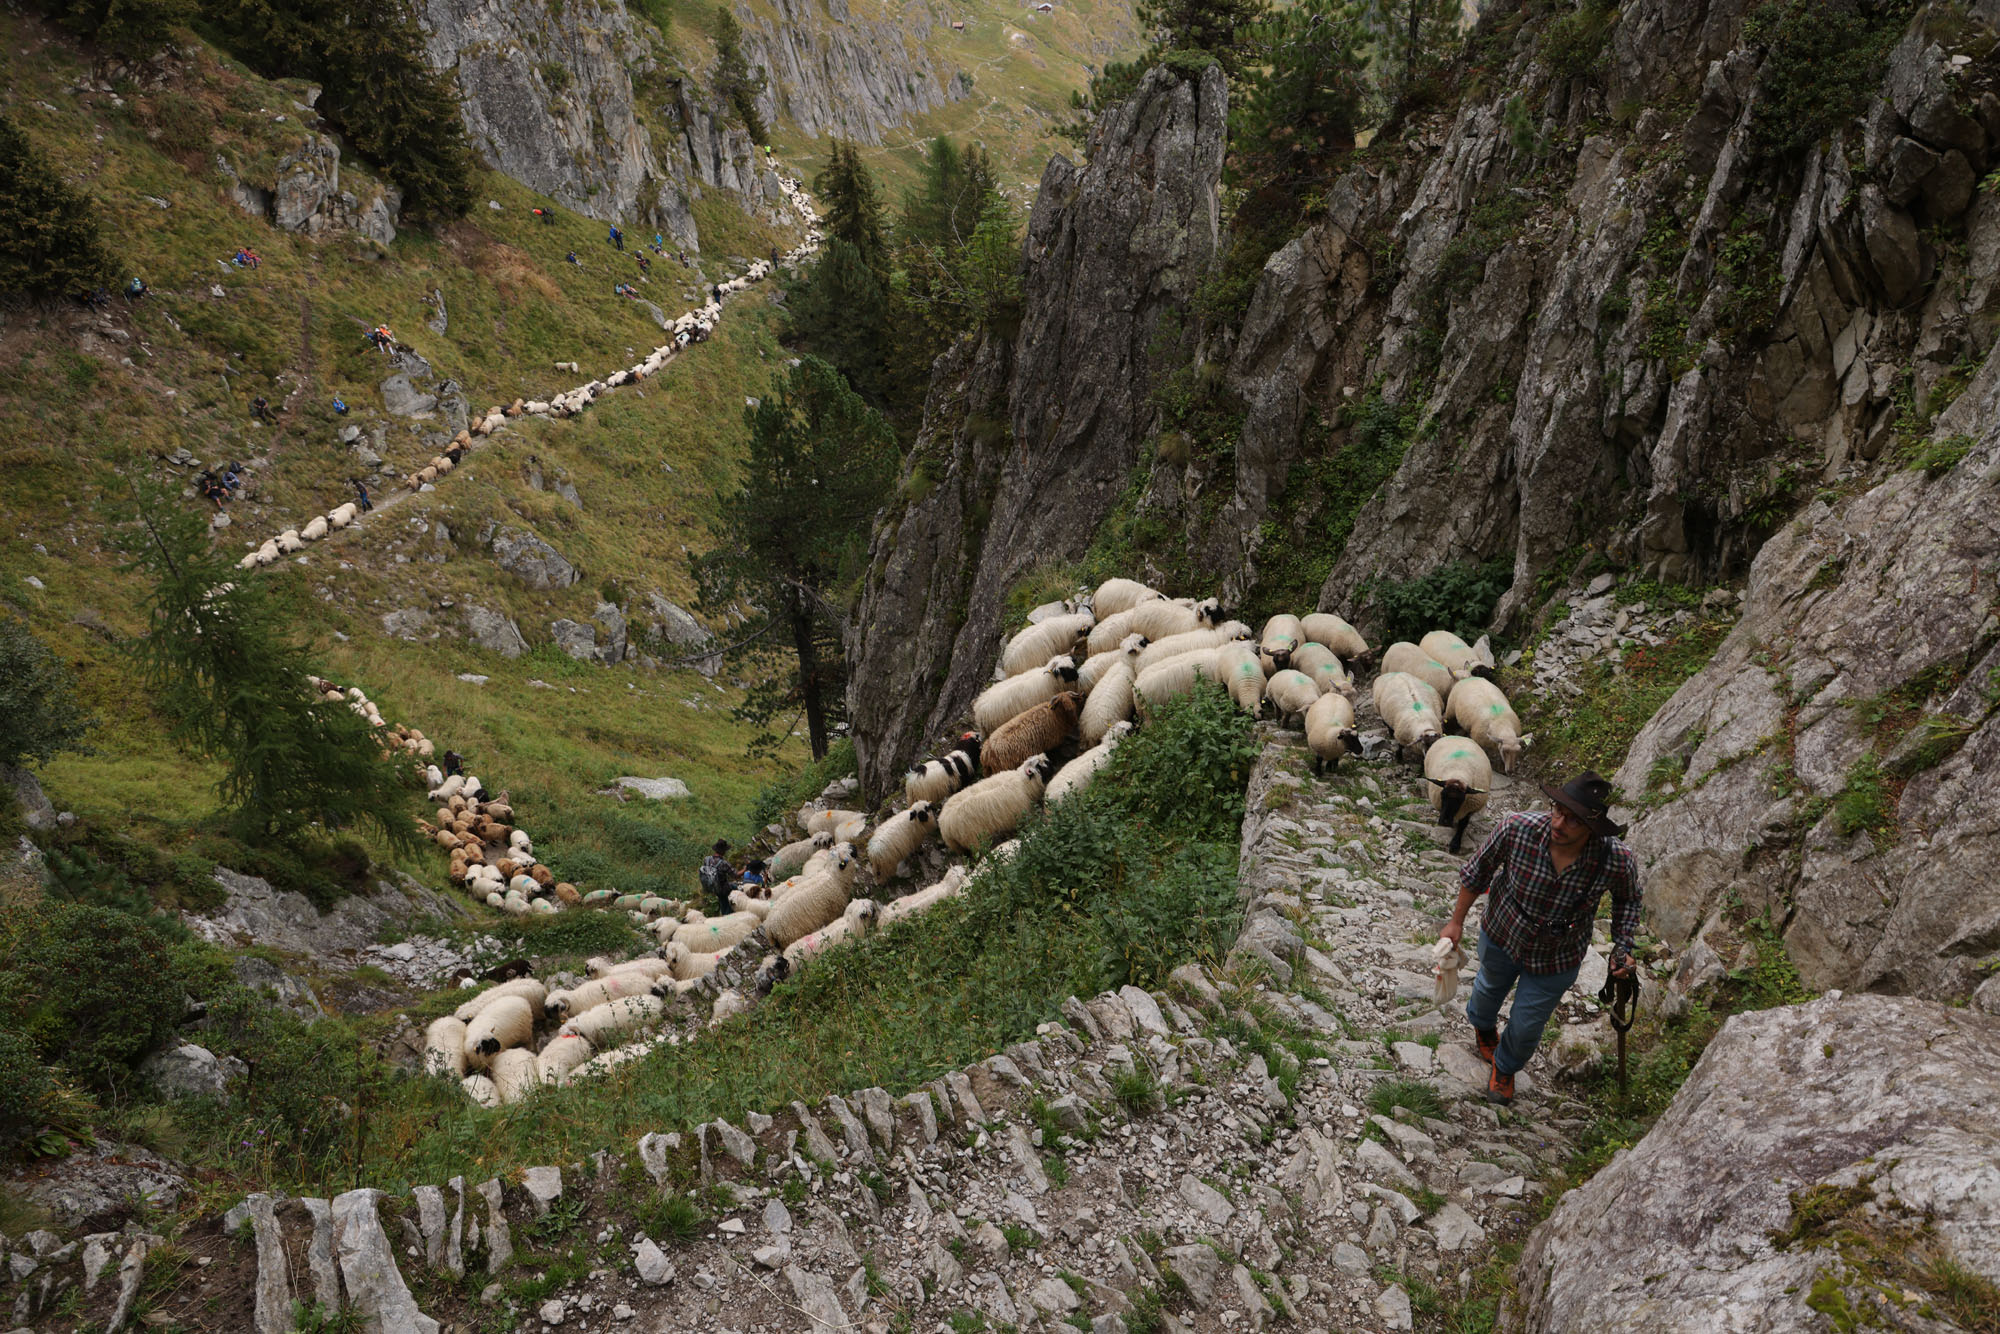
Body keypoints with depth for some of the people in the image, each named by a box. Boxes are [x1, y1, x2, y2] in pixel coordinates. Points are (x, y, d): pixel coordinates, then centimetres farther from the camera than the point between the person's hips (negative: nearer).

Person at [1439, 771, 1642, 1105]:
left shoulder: (1618, 861, -34)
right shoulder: (1517, 828, -36)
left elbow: (1627, 900, -6)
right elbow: (1477, 872, -15)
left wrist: (1623, 947, -15)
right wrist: (1456, 921, -6)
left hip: (1556, 961, -1)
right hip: (1501, 936, 1)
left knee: (1526, 1029, 17)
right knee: (1491, 986, 33)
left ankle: (1505, 1067, 55)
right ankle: (1482, 1023, 71)